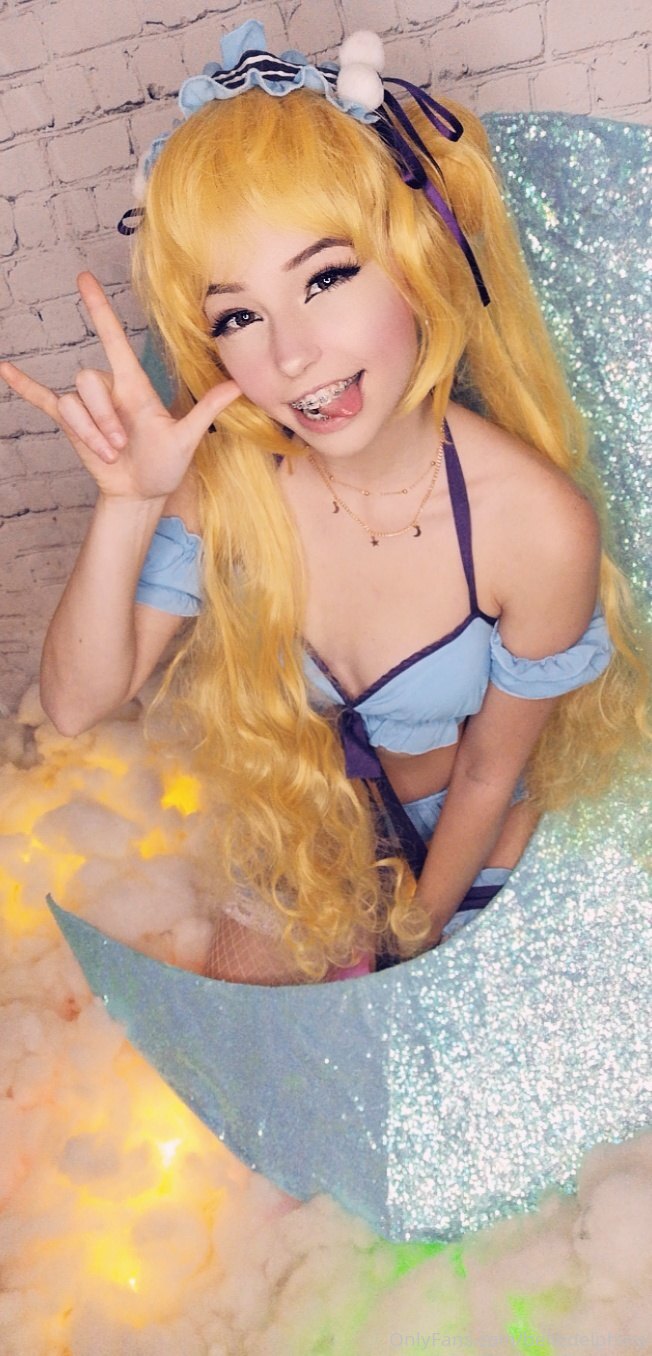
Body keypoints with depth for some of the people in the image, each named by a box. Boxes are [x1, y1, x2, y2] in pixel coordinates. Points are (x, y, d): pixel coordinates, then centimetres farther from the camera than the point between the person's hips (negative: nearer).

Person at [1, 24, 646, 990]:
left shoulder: (537, 525, -34)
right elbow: (78, 703, -22)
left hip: (452, 831, -2)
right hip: (297, 803, 2)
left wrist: (418, 931, -2)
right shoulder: (224, 472, -26)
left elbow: (489, 773, -18)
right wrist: (128, 505, -37)